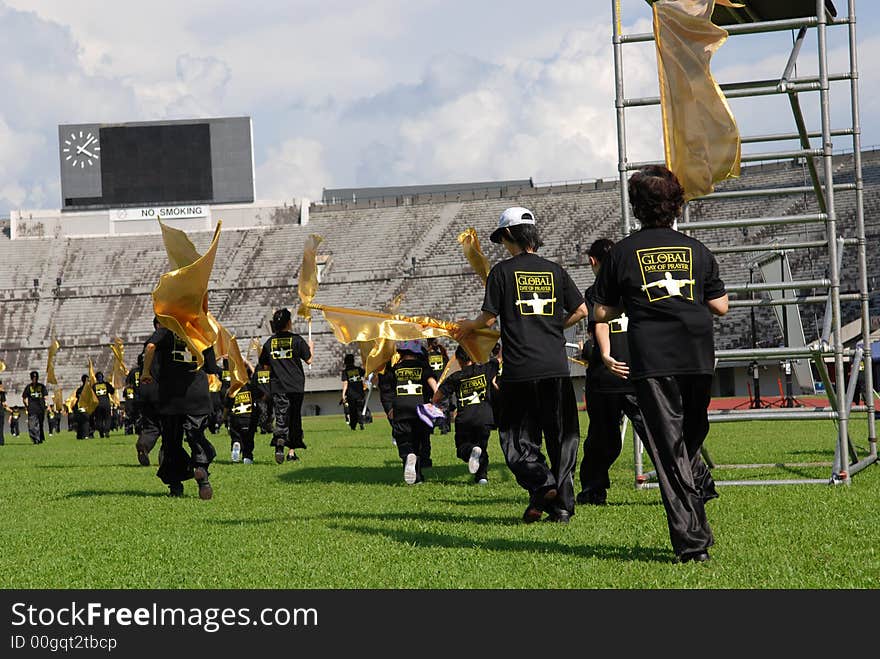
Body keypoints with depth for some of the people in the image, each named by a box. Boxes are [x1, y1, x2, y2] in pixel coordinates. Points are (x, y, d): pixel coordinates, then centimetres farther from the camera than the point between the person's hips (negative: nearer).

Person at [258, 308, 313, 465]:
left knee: (281, 417, -4)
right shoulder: (296, 340, -5)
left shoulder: (269, 342, 2)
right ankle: (292, 451, 15)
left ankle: (279, 443, -32)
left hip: (277, 387, 1)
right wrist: (311, 347, 18)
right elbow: (309, 360, 0)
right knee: (294, 418, 11)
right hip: (296, 386, -1)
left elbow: (264, 365, 9)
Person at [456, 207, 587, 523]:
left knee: (517, 437, 6)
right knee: (561, 437, 9)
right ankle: (562, 504, 6)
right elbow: (581, 310, 8)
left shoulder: (503, 271, -2)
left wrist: (467, 326, 19)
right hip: (556, 366, 3)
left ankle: (541, 483, -17)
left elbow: (489, 317, -1)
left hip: (519, 369, -3)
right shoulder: (554, 270, 8)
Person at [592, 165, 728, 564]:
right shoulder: (696, 250, 8)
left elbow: (602, 313, 7)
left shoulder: (622, 253, 3)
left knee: (669, 449, -1)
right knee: (691, 437, 25)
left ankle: (692, 541, -7)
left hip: (652, 362, -2)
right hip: (698, 359, 2)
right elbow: (720, 307, 7)